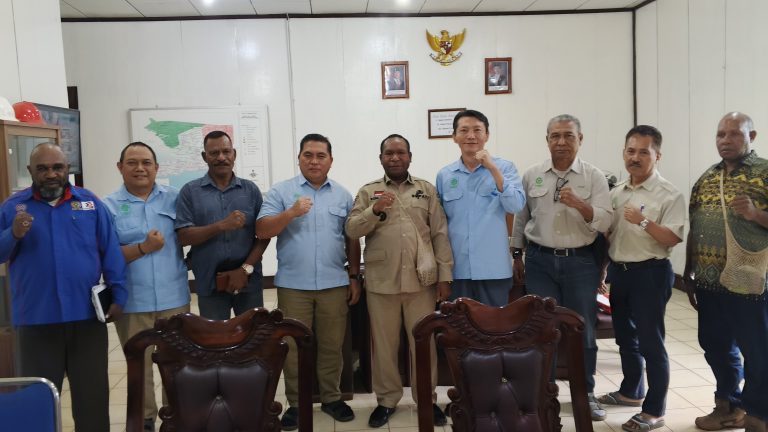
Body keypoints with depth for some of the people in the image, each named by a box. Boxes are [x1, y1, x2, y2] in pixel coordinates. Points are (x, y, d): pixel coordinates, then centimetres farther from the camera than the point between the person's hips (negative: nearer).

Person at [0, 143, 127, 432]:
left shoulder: (90, 203, 5)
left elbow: (111, 252, 2)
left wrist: (118, 296, -5)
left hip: (88, 316, 0)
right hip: (36, 319, 0)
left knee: (93, 395, 11)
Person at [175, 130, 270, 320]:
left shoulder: (251, 189, 5)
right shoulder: (190, 191, 1)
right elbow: (184, 237, -7)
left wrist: (245, 269, -10)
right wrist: (221, 226, -22)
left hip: (249, 282, 1)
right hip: (209, 284, -1)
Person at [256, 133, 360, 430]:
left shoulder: (343, 196, 8)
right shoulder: (280, 191, 1)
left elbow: (352, 240, 11)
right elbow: (262, 231, -7)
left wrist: (354, 277, 7)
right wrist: (291, 213, -20)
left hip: (334, 284, 2)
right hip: (293, 284, -1)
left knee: (332, 345, 11)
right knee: (293, 346, 7)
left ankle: (331, 398, 27)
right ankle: (296, 403, 21)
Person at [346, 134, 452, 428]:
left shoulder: (427, 190, 8)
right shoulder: (368, 192, 8)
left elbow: (440, 234, 4)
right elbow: (351, 230, -1)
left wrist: (444, 276, -1)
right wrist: (374, 210, -17)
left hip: (421, 281, 0)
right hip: (381, 281, 0)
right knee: (384, 344, 10)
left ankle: (427, 399, 24)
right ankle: (387, 400, 25)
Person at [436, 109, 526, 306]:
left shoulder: (504, 168, -1)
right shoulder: (444, 175, 6)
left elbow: (516, 206, -14)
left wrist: (493, 169, -19)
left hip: (493, 268, -2)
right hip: (457, 268, 2)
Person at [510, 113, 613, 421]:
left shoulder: (594, 177, -1)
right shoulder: (531, 176, 4)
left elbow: (604, 222, -7)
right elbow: (521, 218, 10)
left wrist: (578, 204, -24)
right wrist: (517, 256, 10)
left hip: (581, 261, 0)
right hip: (540, 260, 1)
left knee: (583, 328, 9)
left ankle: (586, 393, 26)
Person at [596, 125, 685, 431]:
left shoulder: (669, 195, -10)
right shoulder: (617, 192, 9)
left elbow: (673, 238, -18)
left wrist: (644, 222, -30)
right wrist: (602, 268, 13)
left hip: (650, 273, -7)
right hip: (619, 271, 7)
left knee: (650, 342, -1)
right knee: (625, 337, 19)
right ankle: (630, 391, 38)